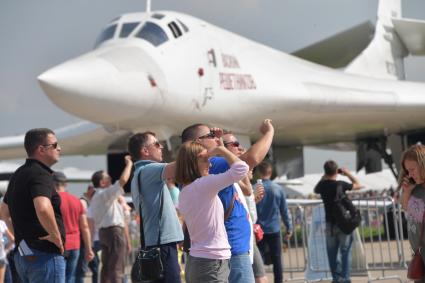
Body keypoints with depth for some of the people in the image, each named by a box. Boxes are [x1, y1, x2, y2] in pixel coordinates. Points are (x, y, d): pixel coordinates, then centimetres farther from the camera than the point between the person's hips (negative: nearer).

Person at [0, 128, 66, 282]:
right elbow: (43, 208, -35)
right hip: (45, 255, -10)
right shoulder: (40, 174, -15)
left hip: (24, 256, 10)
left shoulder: (19, 174, 15)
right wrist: (56, 236, -22)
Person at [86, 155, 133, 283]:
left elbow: (90, 220, 15)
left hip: (103, 231, 9)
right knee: (116, 268, -11)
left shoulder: (95, 198, 17)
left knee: (107, 267, 13)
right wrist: (129, 164, -9)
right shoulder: (107, 193, -10)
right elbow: (123, 180, -23)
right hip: (114, 231, -9)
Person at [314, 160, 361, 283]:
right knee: (345, 251, 5)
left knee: (332, 253, 11)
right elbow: (357, 185, 1)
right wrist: (348, 174, 10)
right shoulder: (341, 184, -14)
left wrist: (324, 177, 16)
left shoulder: (322, 185, -4)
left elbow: (315, 190, 20)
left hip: (330, 223, 3)